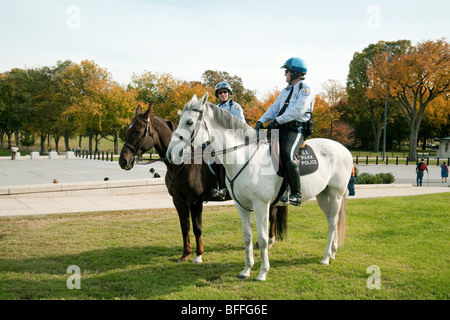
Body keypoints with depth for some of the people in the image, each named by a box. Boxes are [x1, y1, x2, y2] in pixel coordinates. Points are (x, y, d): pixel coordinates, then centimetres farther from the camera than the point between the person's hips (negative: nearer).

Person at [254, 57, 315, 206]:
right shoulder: (286, 90, 25)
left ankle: (296, 195, -28)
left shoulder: (306, 89, -2)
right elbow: (274, 107, 20)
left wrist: (277, 121, -18)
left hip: (295, 130, -9)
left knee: (287, 154, -32)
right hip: (279, 129, 9)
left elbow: (298, 110, -16)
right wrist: (261, 121, 4)